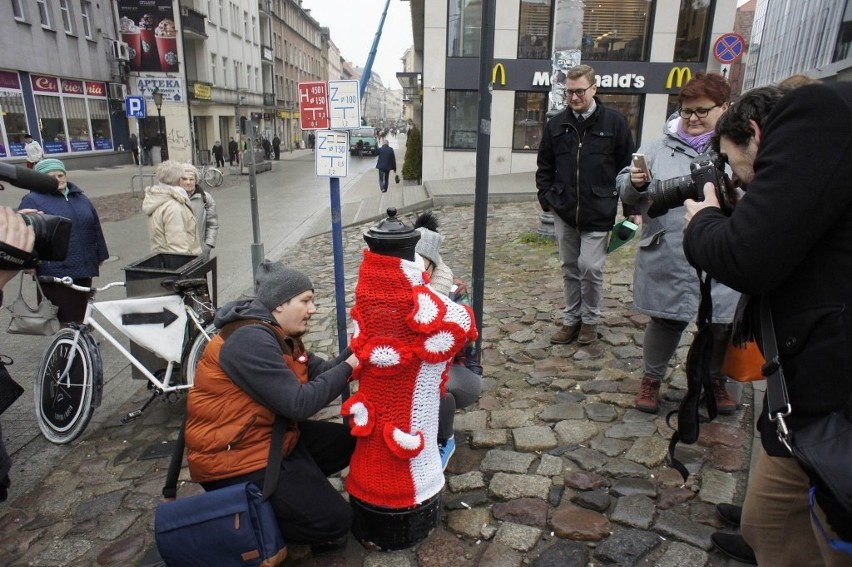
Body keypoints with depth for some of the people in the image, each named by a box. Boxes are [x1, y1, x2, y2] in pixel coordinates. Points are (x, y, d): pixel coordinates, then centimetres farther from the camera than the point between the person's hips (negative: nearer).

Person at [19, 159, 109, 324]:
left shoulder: (80, 198, 15)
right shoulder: (32, 200, -2)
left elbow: (95, 227, 19)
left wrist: (100, 255, 19)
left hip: (83, 269, 5)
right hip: (54, 272, -5)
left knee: (80, 316, 15)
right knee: (63, 319, -2)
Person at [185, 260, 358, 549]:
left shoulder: (280, 334, 7)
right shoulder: (250, 340, -25)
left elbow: (321, 372, 3)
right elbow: (299, 404, -28)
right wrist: (348, 367, -20)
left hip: (272, 436, 10)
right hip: (234, 458, -10)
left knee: (351, 441, 11)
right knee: (334, 521, -10)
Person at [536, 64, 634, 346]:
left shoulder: (614, 121, -3)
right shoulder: (556, 124, 6)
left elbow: (626, 165, -1)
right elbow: (544, 166, 13)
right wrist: (546, 197, 2)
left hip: (598, 213, -3)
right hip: (564, 211, 4)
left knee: (590, 267, -4)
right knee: (570, 268, 12)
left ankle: (590, 320, 18)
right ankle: (572, 318, 26)